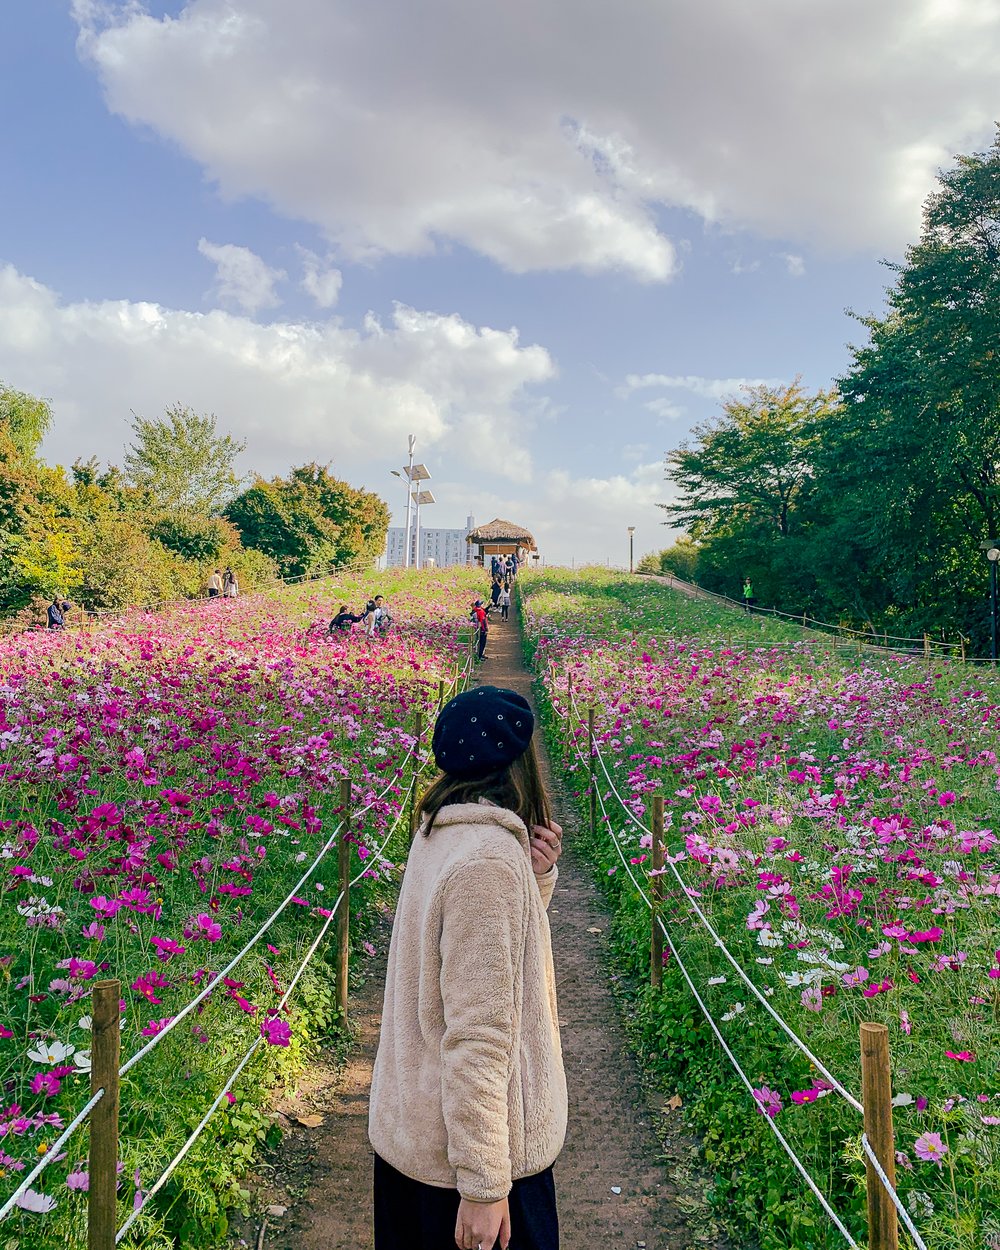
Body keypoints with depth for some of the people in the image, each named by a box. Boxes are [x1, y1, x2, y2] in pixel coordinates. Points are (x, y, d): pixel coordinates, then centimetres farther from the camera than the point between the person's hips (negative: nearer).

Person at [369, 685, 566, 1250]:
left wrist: (537, 876, -4)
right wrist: (484, 1187, -21)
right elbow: (478, 1038, -26)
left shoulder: (442, 836, 1)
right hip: (476, 1144, -9)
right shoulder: (489, 862, -27)